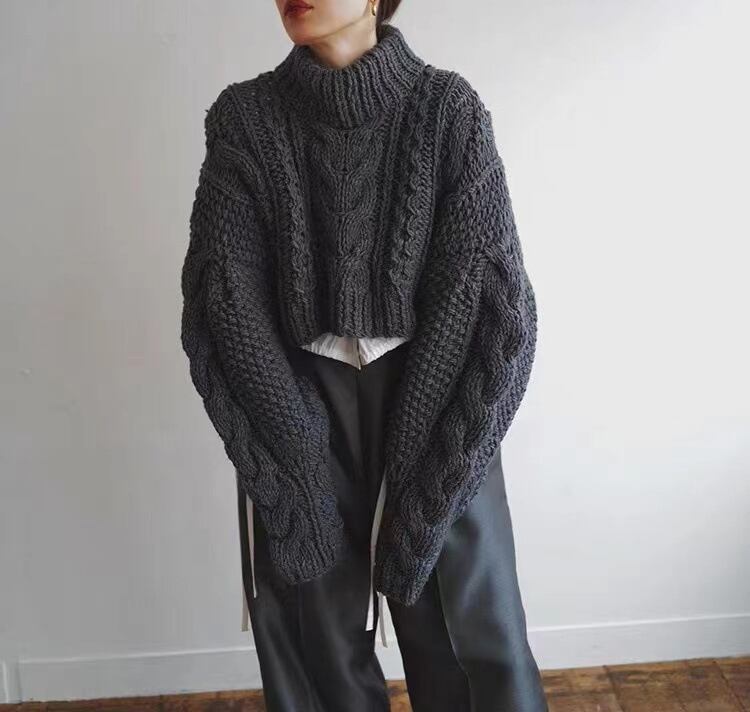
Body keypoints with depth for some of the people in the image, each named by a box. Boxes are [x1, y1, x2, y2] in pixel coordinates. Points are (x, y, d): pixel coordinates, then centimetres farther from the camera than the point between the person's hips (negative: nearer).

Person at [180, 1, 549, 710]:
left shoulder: (448, 108, -4)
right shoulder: (244, 119, 0)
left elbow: (495, 303, -10)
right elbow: (222, 301, -6)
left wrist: (421, 486, -14)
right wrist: (293, 462, -13)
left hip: (436, 414, -1)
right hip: (296, 410, 1)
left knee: (472, 646, 7)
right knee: (320, 653, 11)